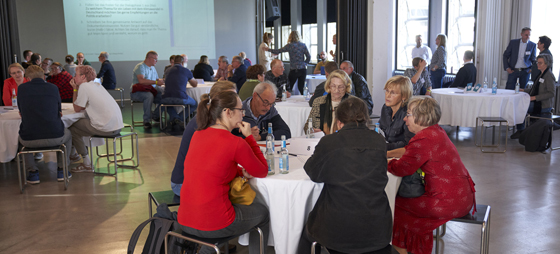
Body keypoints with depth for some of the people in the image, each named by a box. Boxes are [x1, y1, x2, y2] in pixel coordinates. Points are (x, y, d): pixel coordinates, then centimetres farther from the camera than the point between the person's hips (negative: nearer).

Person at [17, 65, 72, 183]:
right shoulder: (53, 88, 3)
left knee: (21, 137, 37)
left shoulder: (21, 88, 4)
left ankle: (33, 172, 29)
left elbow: (22, 112, 15)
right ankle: (62, 170, 28)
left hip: (30, 140, 1)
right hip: (55, 138, 0)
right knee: (67, 134, 34)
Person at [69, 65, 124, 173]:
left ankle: (87, 164, 10)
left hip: (107, 128, -9)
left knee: (72, 128, 6)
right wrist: (77, 88, 16)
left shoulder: (84, 86, -7)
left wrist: (75, 89, 6)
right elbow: (83, 106, 20)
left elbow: (77, 109, 1)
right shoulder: (97, 84, 18)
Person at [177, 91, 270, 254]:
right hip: (213, 225, -6)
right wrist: (249, 137, 2)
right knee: (262, 213, 21)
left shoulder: (197, 135, 4)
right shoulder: (236, 143, -15)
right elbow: (262, 172, 0)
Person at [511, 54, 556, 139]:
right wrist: (524, 90, 10)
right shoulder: (542, 74, 14)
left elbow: (552, 93, -22)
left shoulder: (549, 76, -16)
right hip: (537, 103, 9)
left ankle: (521, 131, -1)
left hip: (543, 106, -9)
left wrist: (535, 97, -24)